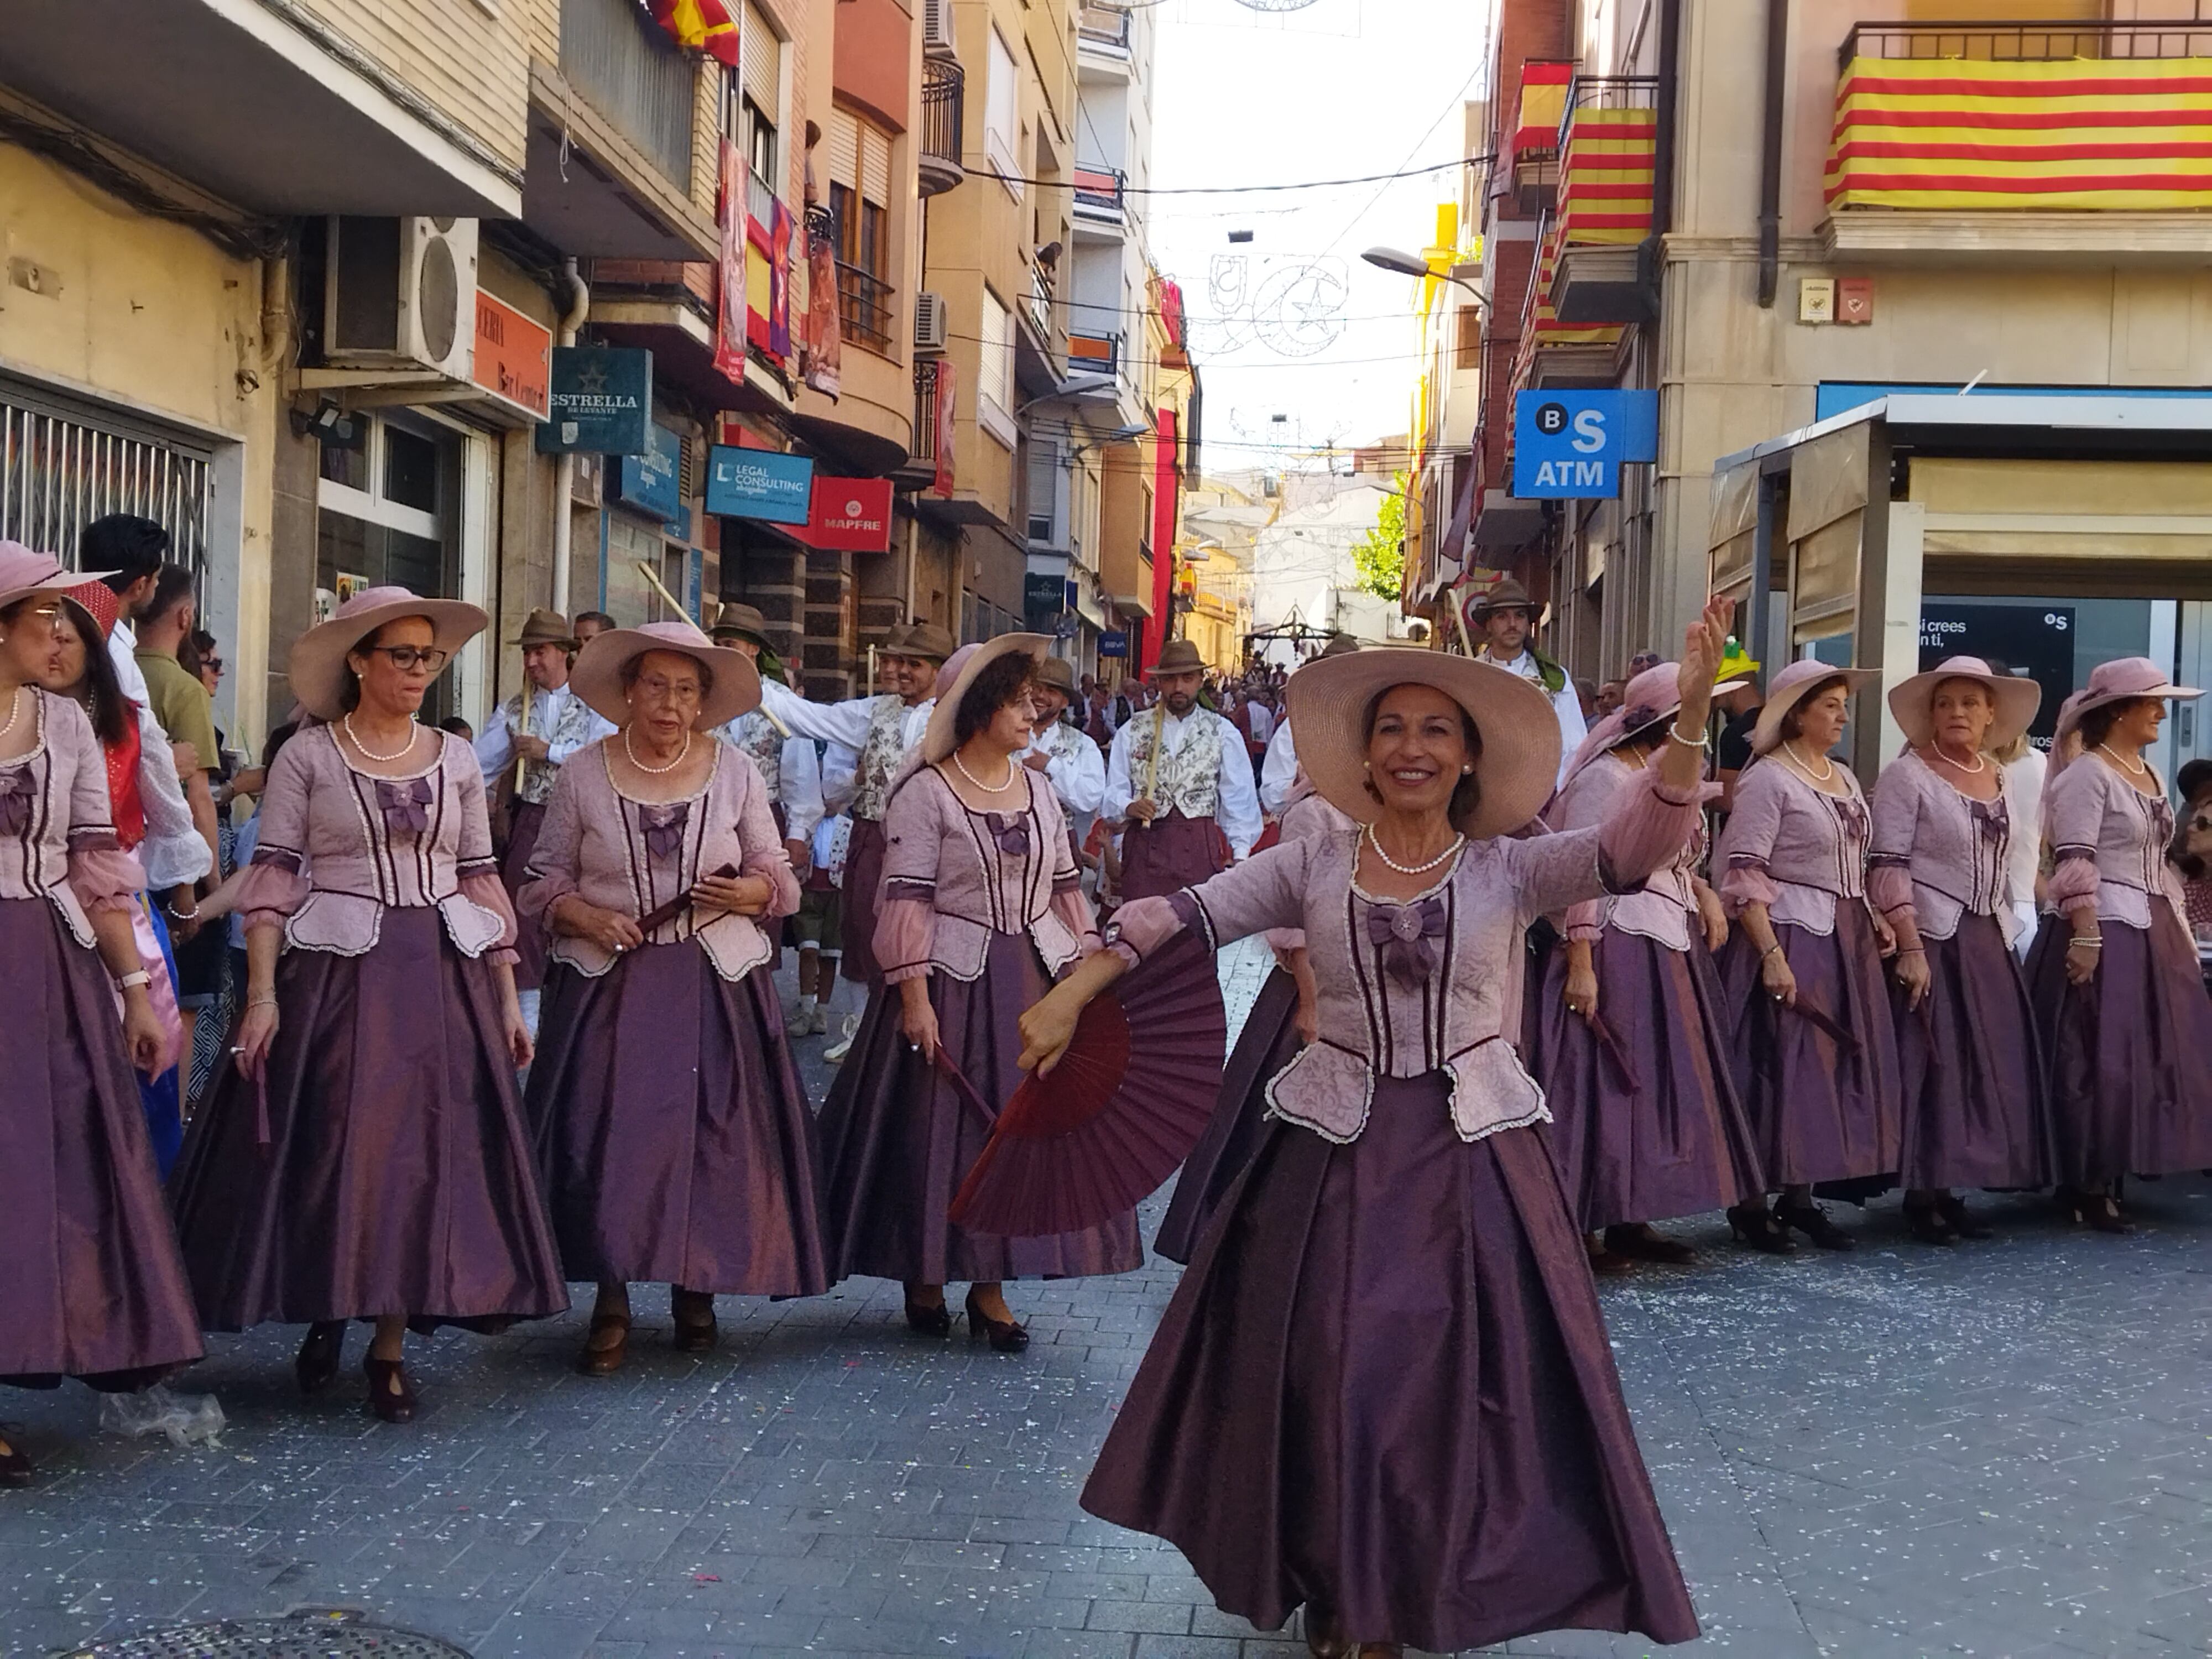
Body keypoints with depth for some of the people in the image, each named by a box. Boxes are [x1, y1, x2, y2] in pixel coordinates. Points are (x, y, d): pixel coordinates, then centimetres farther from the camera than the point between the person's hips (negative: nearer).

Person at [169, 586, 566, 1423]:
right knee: (327, 1151, -2)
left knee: (426, 1156, 1)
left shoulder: (457, 759, 10)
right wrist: (262, 994, -13)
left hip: (443, 978, 3)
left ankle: (390, 1346, 11)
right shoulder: (307, 756, 0)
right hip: (335, 976, -3)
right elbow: (270, 879, -3)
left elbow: (482, 882, 12)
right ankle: (325, 1316, 21)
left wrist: (507, 999, 8)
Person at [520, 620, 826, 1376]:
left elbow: (781, 880, 10)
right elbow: (546, 882, 6)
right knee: (605, 1138, -7)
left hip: (717, 987, 1)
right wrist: (587, 918, -13)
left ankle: (697, 1292, 18)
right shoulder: (584, 773, 4)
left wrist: (747, 893, -11)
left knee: (711, 1138, 0)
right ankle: (612, 1305, 5)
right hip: (609, 986, -1)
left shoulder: (735, 772, 6)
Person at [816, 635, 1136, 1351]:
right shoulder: (924, 792, -8)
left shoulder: (1038, 790, 10)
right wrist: (914, 997, -18)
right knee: (939, 1128, 3)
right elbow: (907, 900, -12)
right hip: (953, 982, -5)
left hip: (1037, 982, 6)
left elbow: (1067, 889, 13)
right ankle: (924, 1276, 20)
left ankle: (989, 1287, 15)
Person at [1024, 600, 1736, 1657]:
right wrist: (1070, 998, -10)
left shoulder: (1511, 868, -3)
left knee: (1460, 1378, 4)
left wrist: (1691, 718, -33)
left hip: (1469, 1157, -1)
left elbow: (1636, 849, -18)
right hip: (1335, 1155, 1)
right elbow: (1185, 913, 0)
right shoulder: (1312, 866, 2)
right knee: (1328, 1377, 7)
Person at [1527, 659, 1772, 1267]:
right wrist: (1581, 964, -22)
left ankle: (1628, 1218, 20)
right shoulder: (1604, 778, -13)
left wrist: (1703, 892, 2)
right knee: (1604, 1080, -5)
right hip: (1615, 948, -10)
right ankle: (1580, 1224, 3)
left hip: (1670, 949, 10)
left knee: (1659, 1083, 12)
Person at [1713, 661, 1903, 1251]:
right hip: (1792, 937, -8)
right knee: (1782, 1066, -5)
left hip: (1848, 939, 8)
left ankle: (1799, 1196, 17)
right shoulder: (1768, 778, -10)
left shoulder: (1844, 780, 15)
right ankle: (1750, 1201, 5)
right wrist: (1772, 955, -22)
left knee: (1838, 1064, 9)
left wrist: (1872, 918, 8)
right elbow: (1742, 875, -16)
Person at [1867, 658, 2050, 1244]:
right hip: (1930, 942, -7)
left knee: (1986, 1067, 7)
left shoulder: (1998, 778, 12)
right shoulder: (1907, 774, -8)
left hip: (1988, 942, 7)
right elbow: (1886, 867, -13)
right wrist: (1909, 947, -19)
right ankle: (1921, 1196, 3)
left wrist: (2003, 933, 15)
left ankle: (1950, 1190, 16)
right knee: (1932, 1066, -5)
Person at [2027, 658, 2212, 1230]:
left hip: (2153, 931, 9)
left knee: (2148, 1055, 10)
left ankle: (2109, 1177, 17)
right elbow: (2075, 865, -17)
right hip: (2102, 931, -9)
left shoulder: (2150, 774, 16)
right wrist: (2085, 936, -23)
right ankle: (2084, 1185, 1)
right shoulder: (2086, 774, -10)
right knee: (2096, 1060, -6)